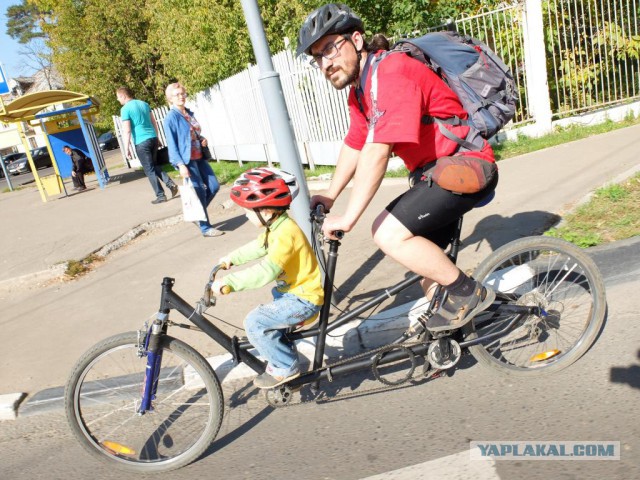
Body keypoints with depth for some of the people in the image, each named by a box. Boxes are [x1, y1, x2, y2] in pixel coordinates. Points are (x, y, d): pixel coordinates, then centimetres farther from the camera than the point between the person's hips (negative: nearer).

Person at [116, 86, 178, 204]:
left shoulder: (125, 109, -7)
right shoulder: (144, 104, 12)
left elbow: (126, 130, -13)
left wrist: (126, 148, -9)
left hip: (141, 142, -6)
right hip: (153, 137, 6)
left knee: (149, 170, 2)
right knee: (155, 165, 21)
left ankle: (160, 195, 3)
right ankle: (170, 183, 4)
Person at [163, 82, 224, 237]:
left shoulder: (189, 113, 12)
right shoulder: (171, 118, -11)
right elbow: (172, 143, -14)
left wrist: (202, 139, 2)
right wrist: (180, 164, -22)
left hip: (199, 157, 8)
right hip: (187, 160, -8)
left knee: (214, 186, 6)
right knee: (200, 192, -4)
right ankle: (205, 227, 9)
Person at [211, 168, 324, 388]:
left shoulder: (285, 233, -28)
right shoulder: (277, 225, 2)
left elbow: (266, 271, -38)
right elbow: (259, 247, 20)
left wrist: (228, 281, -36)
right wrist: (233, 258, 18)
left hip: (304, 298, -10)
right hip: (294, 290, 10)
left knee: (255, 322, -15)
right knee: (265, 316, 26)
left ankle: (285, 368, 0)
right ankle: (282, 354, 41)